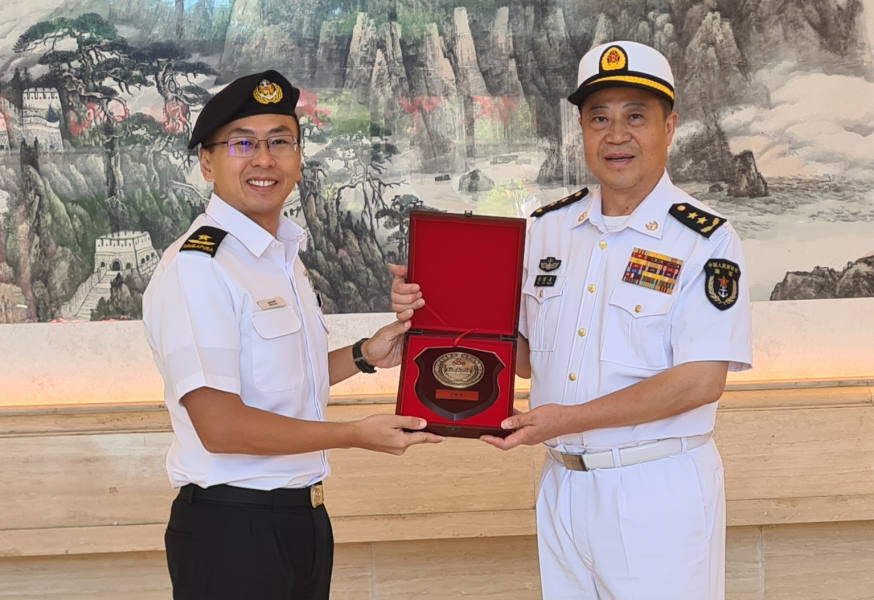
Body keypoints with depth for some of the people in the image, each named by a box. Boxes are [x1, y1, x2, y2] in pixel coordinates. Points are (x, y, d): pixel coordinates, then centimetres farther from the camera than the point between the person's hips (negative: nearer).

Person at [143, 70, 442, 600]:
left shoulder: (285, 255, 11)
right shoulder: (196, 267, -18)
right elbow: (220, 426, -23)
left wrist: (364, 356, 7)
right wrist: (356, 435, -18)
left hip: (304, 516, 9)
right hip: (232, 530, -9)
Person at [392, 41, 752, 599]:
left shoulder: (706, 240, -10)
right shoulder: (548, 228, 7)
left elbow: (701, 381, -17)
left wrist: (569, 419, -20)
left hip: (659, 493, -5)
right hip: (562, 485, 5)